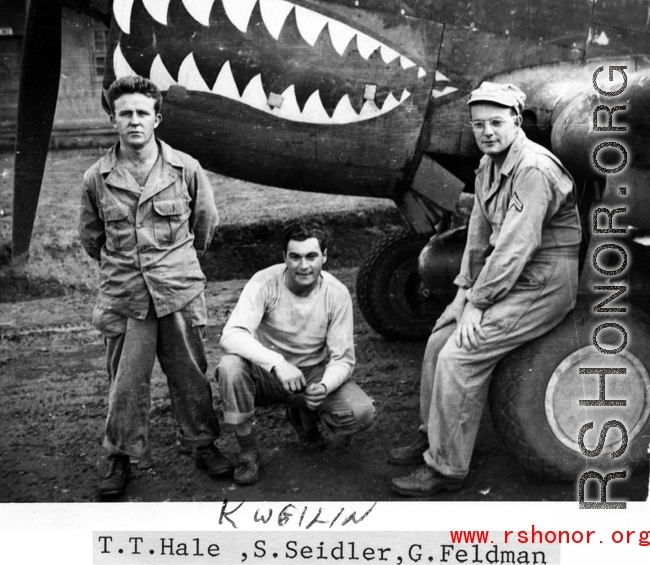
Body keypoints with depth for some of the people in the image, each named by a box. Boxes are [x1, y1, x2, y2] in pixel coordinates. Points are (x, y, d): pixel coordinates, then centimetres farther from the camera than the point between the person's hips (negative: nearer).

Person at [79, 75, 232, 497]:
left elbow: (206, 223, 12)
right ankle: (121, 458, 24)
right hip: (124, 298, 0)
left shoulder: (186, 169, -3)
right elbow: (91, 236, 13)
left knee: (190, 375, 10)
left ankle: (204, 445, 28)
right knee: (126, 382, 7)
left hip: (180, 293, 0)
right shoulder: (97, 178, -2)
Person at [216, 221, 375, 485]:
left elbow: (343, 358, -10)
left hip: (314, 374, 2)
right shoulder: (265, 283, -20)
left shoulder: (337, 294, -13)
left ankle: (305, 415, 13)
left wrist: (325, 386, -33)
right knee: (230, 366, -34)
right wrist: (277, 362, -46)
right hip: (266, 374, -1)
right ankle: (247, 450, -11)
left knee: (362, 413, -23)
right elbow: (231, 335, -31)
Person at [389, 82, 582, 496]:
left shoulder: (534, 169, -22)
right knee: (439, 341, 6)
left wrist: (477, 303, -20)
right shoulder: (488, 165, 8)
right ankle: (431, 435, 23)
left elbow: (515, 247, -26)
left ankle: (446, 468, -3)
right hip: (502, 275, 9)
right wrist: (467, 288, 5)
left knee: (461, 356, -17)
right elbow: (479, 232, 13)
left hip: (542, 283, -9)